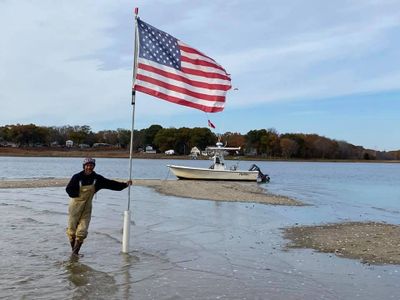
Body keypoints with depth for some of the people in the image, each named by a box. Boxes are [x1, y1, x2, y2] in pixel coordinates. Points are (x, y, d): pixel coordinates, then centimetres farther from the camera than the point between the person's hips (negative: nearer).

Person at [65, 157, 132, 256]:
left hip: (87, 207, 2)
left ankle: (75, 252, 6)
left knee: (82, 231, -4)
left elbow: (110, 184, 2)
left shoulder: (97, 178, -1)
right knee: (72, 229, 5)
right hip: (75, 205, -2)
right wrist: (77, 194, -20)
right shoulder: (77, 177, -9)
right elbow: (68, 189, -4)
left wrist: (124, 184, -3)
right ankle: (74, 249, 24)